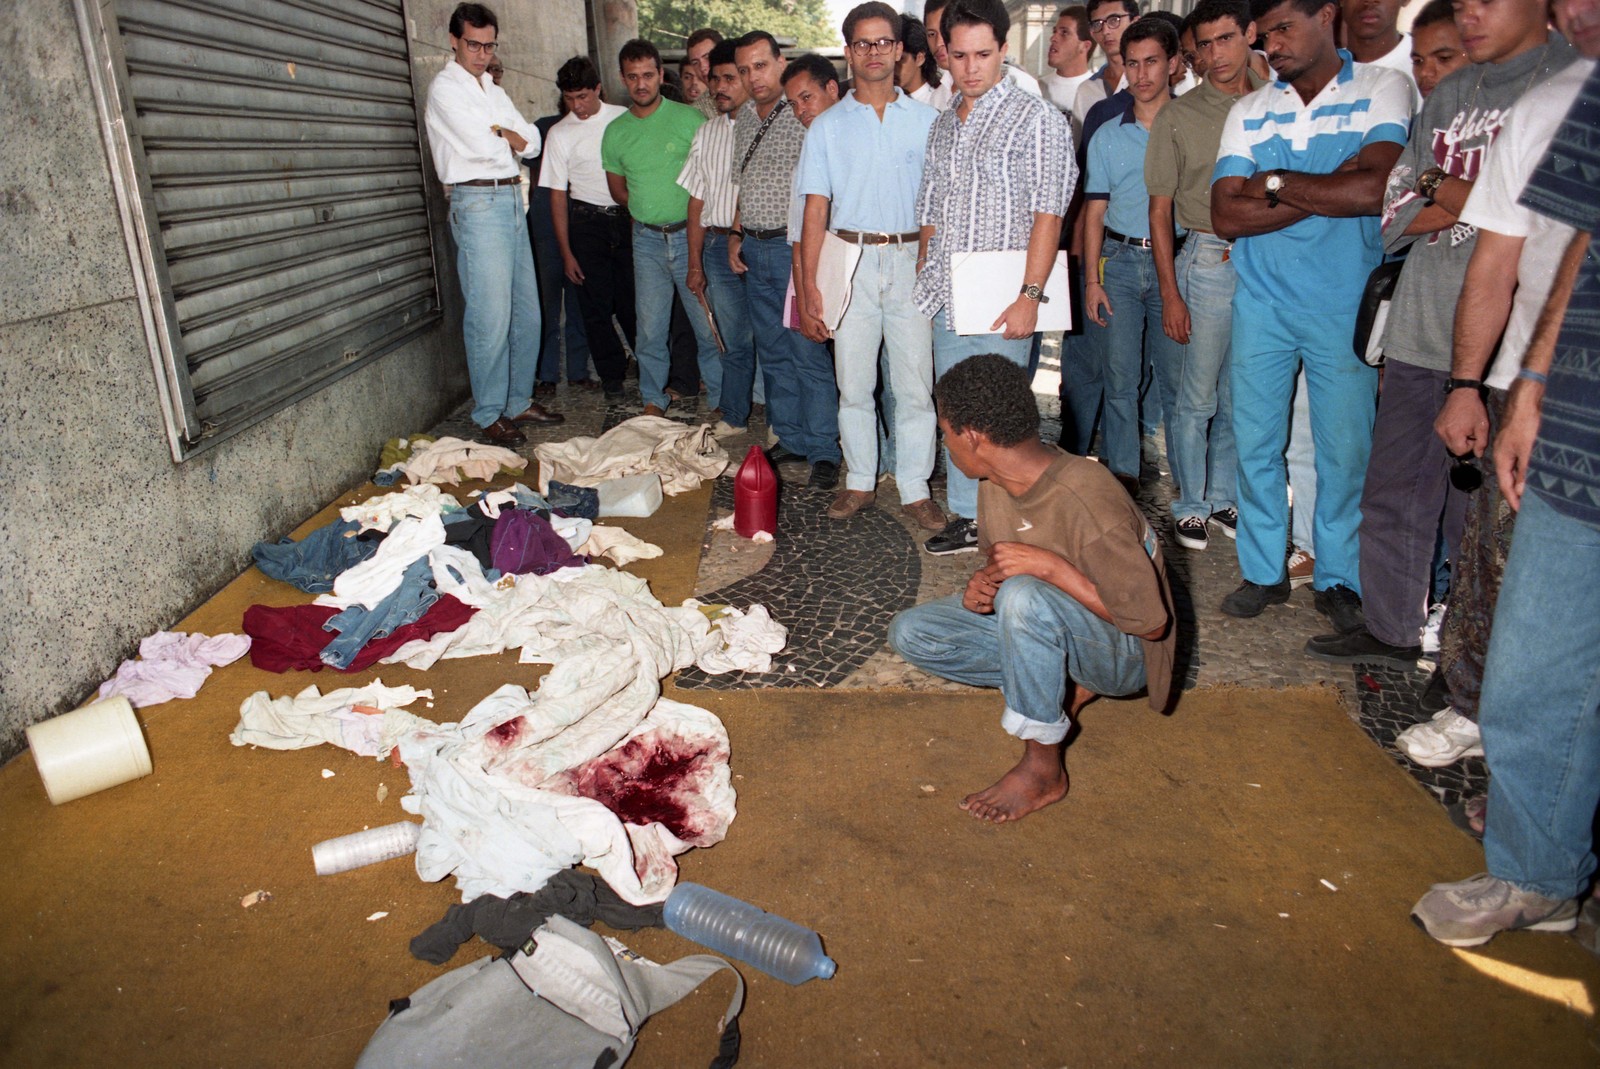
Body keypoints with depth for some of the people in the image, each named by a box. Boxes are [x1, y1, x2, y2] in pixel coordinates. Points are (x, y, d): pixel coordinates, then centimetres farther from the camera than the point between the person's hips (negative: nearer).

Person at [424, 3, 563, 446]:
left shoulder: (495, 92, 20)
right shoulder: (445, 88, -4)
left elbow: (532, 143, 10)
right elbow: (483, 146, -15)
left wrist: (500, 135, -8)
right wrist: (509, 138, 5)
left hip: (512, 201, 8)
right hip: (478, 204, -8)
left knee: (526, 311, 10)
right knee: (490, 318, -9)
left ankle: (519, 401, 21)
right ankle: (488, 415, 1)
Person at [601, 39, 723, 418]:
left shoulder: (689, 119, -4)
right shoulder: (615, 132, 7)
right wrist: (648, 209, 5)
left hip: (691, 234, -3)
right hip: (646, 240, 3)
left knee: (708, 325, -1)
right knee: (650, 327, 7)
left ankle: (720, 399, 11)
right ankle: (653, 399, 21)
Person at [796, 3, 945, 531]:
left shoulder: (926, 120, 8)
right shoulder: (827, 126, 8)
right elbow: (816, 210, 4)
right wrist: (808, 287, -3)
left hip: (912, 261, 0)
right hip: (851, 259, 1)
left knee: (915, 385, -1)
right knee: (853, 383, 6)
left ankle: (914, 488, 10)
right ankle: (860, 481, 20)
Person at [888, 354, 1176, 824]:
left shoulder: (1086, 502, -32)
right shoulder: (996, 481, -9)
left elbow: (1152, 623, -26)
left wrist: (1050, 565, -34)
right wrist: (981, 584, -15)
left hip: (1124, 653, -8)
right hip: (1039, 626, 8)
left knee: (1023, 597, -39)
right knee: (910, 634, -6)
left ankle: (1043, 768, -18)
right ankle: (1065, 686, 3)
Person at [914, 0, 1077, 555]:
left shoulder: (1037, 119, -3)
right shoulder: (942, 126, 17)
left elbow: (1048, 213, -11)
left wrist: (1029, 295, -18)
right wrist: (923, 278, 13)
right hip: (947, 300, 6)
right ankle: (966, 519, 21)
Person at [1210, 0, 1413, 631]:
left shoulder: (1383, 90, -1)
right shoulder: (1248, 112, 7)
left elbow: (1374, 189, -18)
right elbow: (1226, 217, -5)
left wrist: (1273, 182, -9)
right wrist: (1328, 191, -11)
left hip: (1344, 303, -2)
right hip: (1261, 301, 3)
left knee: (1346, 448, 3)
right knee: (1255, 442, 5)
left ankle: (1338, 580, 18)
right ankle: (1263, 572, 19)